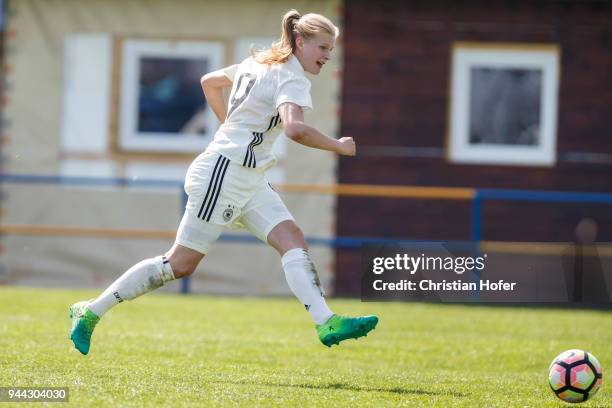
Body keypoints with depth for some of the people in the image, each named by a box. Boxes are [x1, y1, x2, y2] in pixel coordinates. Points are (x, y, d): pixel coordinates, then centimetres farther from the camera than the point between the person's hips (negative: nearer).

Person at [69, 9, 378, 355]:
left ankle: (327, 323, -19)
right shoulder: (291, 78, -14)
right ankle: (91, 312, 2)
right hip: (223, 173, -10)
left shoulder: (258, 63, 14)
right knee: (181, 263, -5)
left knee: (293, 241, -6)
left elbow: (210, 82, 28)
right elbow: (294, 128, -33)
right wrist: (338, 146, -20)